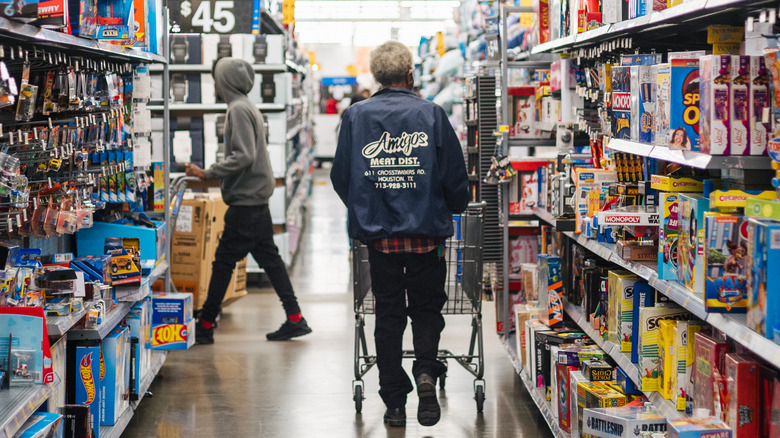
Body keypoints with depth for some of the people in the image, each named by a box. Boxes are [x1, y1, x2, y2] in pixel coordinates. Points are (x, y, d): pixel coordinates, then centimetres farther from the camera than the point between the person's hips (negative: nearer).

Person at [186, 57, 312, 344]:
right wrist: (211, 173, 18)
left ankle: (205, 326, 1)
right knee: (269, 258, 10)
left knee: (224, 261, -4)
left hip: (245, 200, -10)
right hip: (257, 199, 10)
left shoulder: (239, 109, -14)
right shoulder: (247, 106, 16)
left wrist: (207, 174, -21)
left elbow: (244, 156, -23)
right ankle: (295, 319, 10)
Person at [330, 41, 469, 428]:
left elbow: (341, 176, 5)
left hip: (378, 232, 1)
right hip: (425, 230, -1)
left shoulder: (356, 116, 1)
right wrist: (453, 208, 18)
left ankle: (394, 402, 9)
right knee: (426, 308, 14)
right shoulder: (431, 114, -3)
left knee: (388, 314, 9)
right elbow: (455, 175, -2)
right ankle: (425, 370, -12)